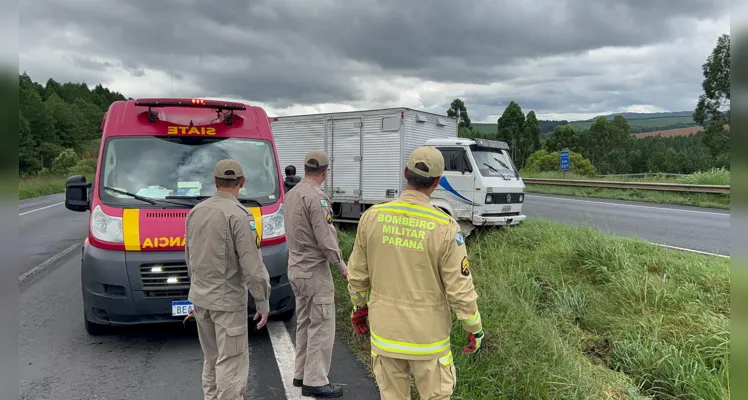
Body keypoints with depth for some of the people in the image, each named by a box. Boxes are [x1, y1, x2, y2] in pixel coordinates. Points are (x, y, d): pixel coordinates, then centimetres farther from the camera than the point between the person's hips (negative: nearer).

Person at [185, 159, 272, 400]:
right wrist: (263, 302, -10)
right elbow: (252, 266, -19)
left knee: (211, 362, 20)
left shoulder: (196, 211, 5)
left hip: (199, 298, 8)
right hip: (228, 301, -7)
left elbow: (190, 258, 15)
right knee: (232, 366, -1)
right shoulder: (239, 215, -18)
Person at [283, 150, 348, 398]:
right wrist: (342, 267, -8)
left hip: (296, 267, 9)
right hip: (315, 270, -9)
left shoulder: (291, 194, 8)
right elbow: (326, 240, -20)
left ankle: (301, 374, 27)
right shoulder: (317, 198, -19)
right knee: (321, 327, 0)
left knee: (304, 323, 18)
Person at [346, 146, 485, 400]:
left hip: (385, 333, 3)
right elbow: (460, 289, -13)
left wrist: (359, 306, 19)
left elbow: (357, 274, 2)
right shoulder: (444, 228, -19)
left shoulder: (373, 217, -8)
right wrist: (475, 329, 3)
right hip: (427, 338, -3)